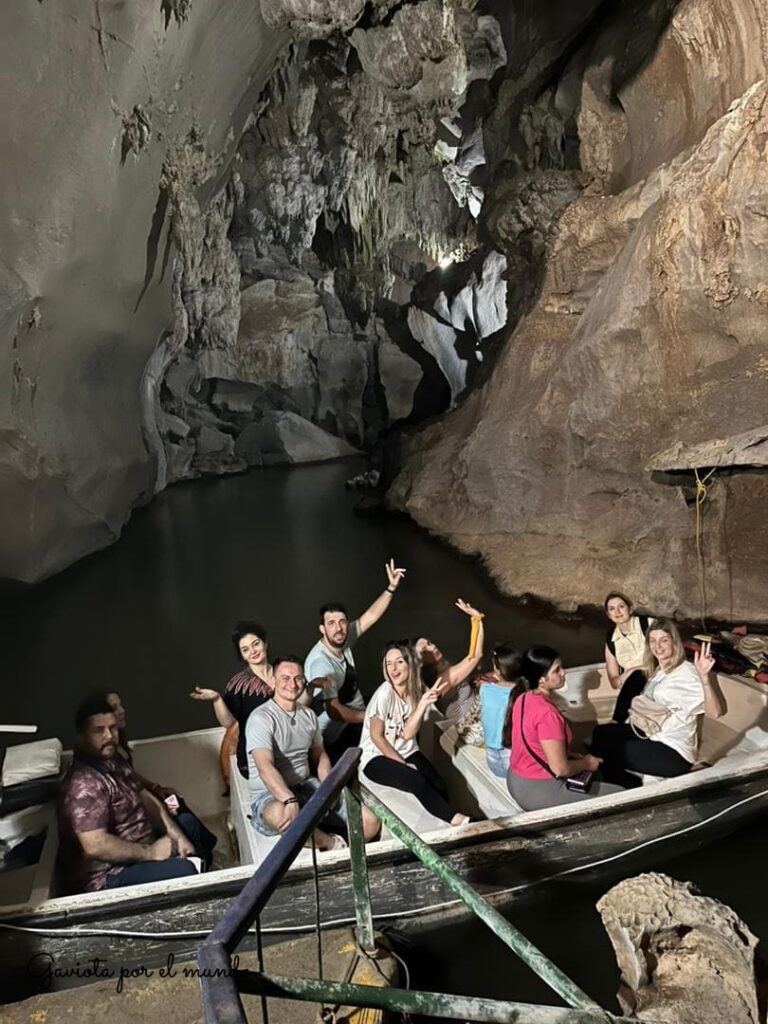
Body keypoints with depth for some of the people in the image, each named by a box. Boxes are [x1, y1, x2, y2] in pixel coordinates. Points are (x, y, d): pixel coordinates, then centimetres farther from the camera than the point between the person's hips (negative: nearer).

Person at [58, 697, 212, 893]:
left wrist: (178, 836, -2)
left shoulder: (113, 762, 5)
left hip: (136, 850, 10)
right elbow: (95, 846, -33)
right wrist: (149, 853, -24)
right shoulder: (84, 784, -26)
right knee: (184, 870, -28)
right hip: (109, 876, -10)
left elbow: (146, 799, 9)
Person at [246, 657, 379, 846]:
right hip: (271, 794, -6)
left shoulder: (308, 714, 9)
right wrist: (290, 800, -44)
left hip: (307, 786, 6)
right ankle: (332, 844, -18)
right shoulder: (261, 718, -15)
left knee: (370, 823, -9)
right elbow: (265, 767, -29)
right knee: (280, 815, -43)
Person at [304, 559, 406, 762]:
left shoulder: (343, 640, -6)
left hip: (356, 714, 8)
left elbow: (371, 616, -2)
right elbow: (334, 711, -30)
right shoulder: (320, 662, -29)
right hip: (338, 734, -8)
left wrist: (391, 587, -12)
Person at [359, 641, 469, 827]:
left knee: (438, 786, -17)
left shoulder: (417, 691, -1)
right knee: (418, 782, -30)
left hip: (406, 752, 6)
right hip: (376, 758, -5)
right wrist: (403, 764, -11)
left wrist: (423, 704, -22)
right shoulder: (385, 693, -19)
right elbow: (376, 736, -14)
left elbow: (408, 734, -12)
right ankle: (456, 820, -19)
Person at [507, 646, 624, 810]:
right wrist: (586, 763, -7)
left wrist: (570, 755, 7)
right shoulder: (546, 713, -28)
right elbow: (560, 768, -24)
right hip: (538, 791, -9)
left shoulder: (523, 699, -1)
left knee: (595, 775, 28)